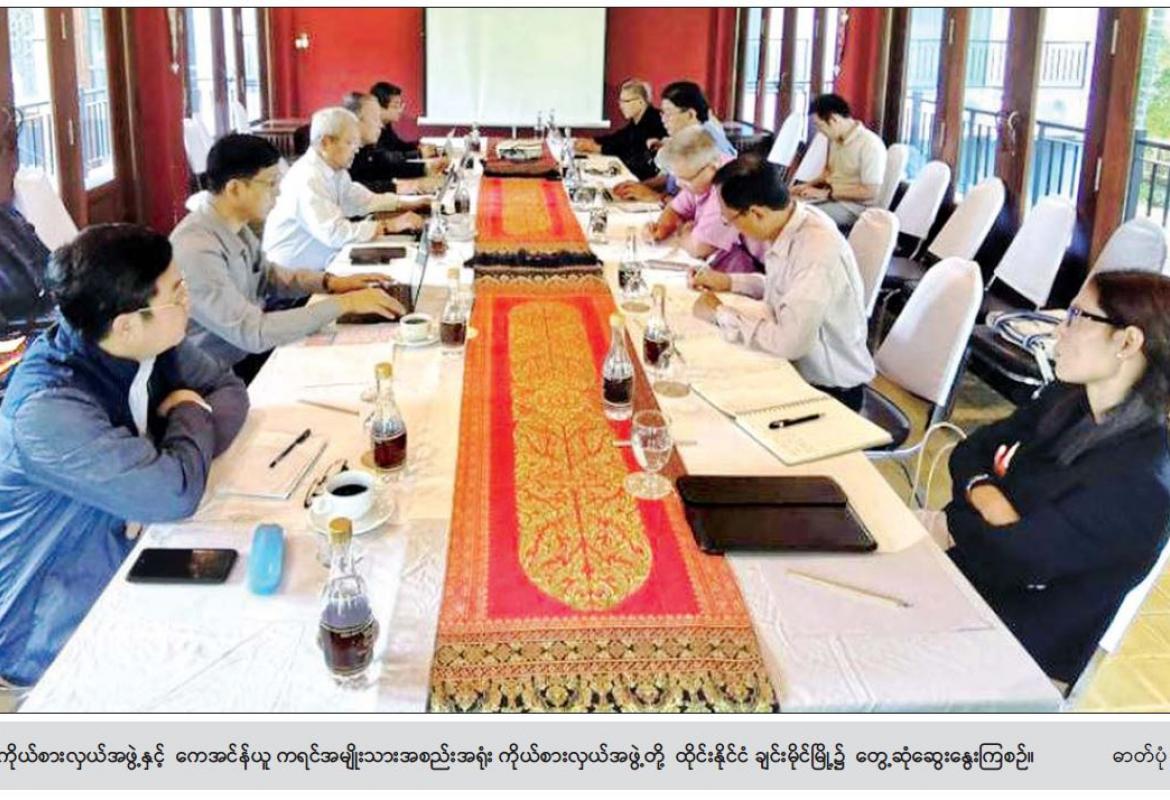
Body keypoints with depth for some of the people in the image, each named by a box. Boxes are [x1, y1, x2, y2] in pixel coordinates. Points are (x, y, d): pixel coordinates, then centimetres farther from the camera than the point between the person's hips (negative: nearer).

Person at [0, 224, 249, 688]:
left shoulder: (152, 344, -8)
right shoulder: (49, 410, -31)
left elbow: (228, 390, 2)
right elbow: (175, 495, -37)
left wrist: (179, 457, -18)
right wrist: (190, 418, -16)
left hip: (129, 554, 7)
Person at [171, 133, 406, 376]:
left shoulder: (234, 225, -1)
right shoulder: (196, 249, -28)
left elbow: (266, 276, 16)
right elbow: (253, 333, -31)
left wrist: (330, 282, -1)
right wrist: (343, 303, -28)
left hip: (250, 353, 8)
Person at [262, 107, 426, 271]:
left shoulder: (335, 170, 4)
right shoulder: (307, 179, -22)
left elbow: (363, 199, 20)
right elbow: (335, 233, -28)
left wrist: (408, 204, 10)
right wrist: (389, 225, -25)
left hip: (320, 265, 8)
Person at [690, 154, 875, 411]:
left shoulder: (817, 252, -29)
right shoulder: (790, 220, -3)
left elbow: (788, 342, -32)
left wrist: (720, 313, -20)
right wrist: (729, 282, 6)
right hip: (791, 366, 8)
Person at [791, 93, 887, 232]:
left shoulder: (870, 144, -18)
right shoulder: (835, 139, 8)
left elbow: (870, 191, -22)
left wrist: (826, 193, -21)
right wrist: (809, 185, 4)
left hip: (854, 205, -9)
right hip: (831, 197, 9)